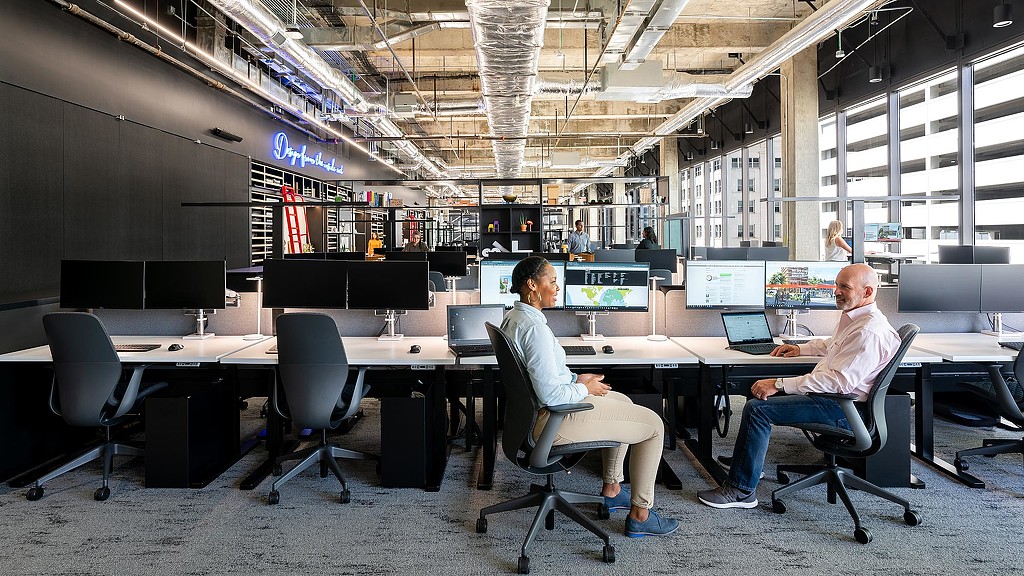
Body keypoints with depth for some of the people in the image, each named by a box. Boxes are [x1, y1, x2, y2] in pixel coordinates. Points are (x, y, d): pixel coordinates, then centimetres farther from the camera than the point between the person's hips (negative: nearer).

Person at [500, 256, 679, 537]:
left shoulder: (513, 318, 4)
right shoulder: (534, 327, -28)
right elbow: (550, 394, -30)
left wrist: (575, 378, 8)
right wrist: (585, 389, -12)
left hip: (533, 407, 11)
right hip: (552, 419, -10)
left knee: (624, 402, 28)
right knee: (654, 424, 1)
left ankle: (611, 489, 35)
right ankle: (639, 516, 12)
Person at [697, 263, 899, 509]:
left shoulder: (869, 332, -23)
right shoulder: (853, 318, 11)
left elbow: (839, 381, -30)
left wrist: (780, 384, -29)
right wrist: (800, 348, 22)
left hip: (842, 406, -11)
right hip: (828, 392, 11)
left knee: (757, 408, -20)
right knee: (759, 389, 15)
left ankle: (742, 490, -12)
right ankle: (749, 464, 20)